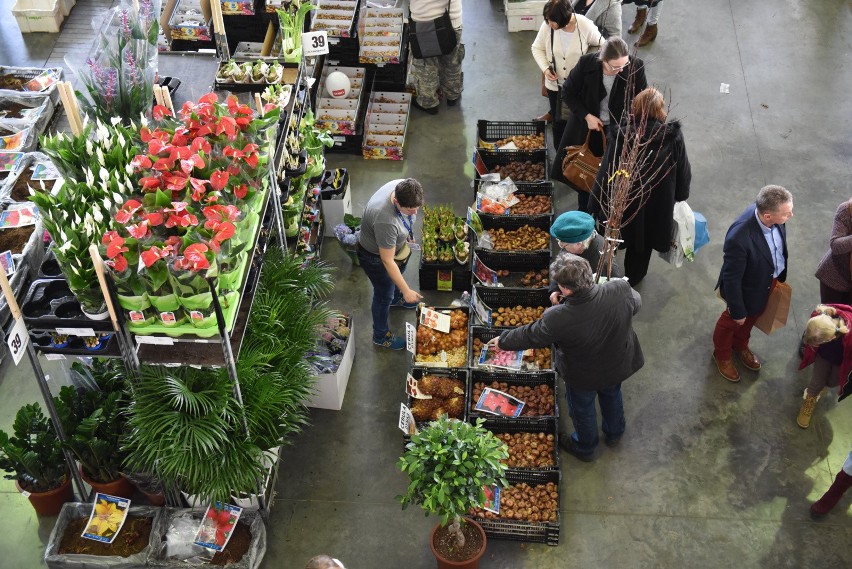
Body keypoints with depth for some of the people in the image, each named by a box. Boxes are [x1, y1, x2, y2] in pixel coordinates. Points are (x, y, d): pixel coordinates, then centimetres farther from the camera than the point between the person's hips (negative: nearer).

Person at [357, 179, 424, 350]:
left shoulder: (403, 187, -26)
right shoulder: (386, 221, -47)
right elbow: (387, 262, -36)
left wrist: (407, 236, 13)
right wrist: (407, 290, -30)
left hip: (393, 244, 7)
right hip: (375, 256, -7)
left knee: (397, 274, 35)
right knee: (384, 295, 15)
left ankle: (396, 297, 68)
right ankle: (381, 336, 40)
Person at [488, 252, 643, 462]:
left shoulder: (558, 319, -41)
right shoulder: (620, 290, -33)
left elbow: (529, 336, -21)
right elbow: (636, 302, -8)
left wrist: (503, 342, -1)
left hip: (584, 377, -3)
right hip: (618, 366, 4)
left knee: (582, 409, 28)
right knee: (612, 395, 35)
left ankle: (585, 448, 57)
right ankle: (614, 433, 64)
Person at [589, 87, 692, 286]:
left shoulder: (623, 137, -22)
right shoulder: (673, 137, -19)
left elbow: (606, 174, -17)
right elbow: (684, 173, -5)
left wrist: (594, 207, -8)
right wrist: (680, 195, 15)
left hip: (625, 203, -1)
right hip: (658, 206, 1)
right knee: (644, 243, 23)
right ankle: (633, 279, 44)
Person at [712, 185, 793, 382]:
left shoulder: (771, 213, -24)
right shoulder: (739, 238, -45)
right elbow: (731, 279, -29)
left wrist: (780, 275, 15)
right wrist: (737, 311, -15)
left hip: (770, 280, 6)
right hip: (748, 290, -6)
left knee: (751, 319, 33)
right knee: (732, 322, 26)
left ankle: (740, 345, 63)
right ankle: (722, 355, 56)